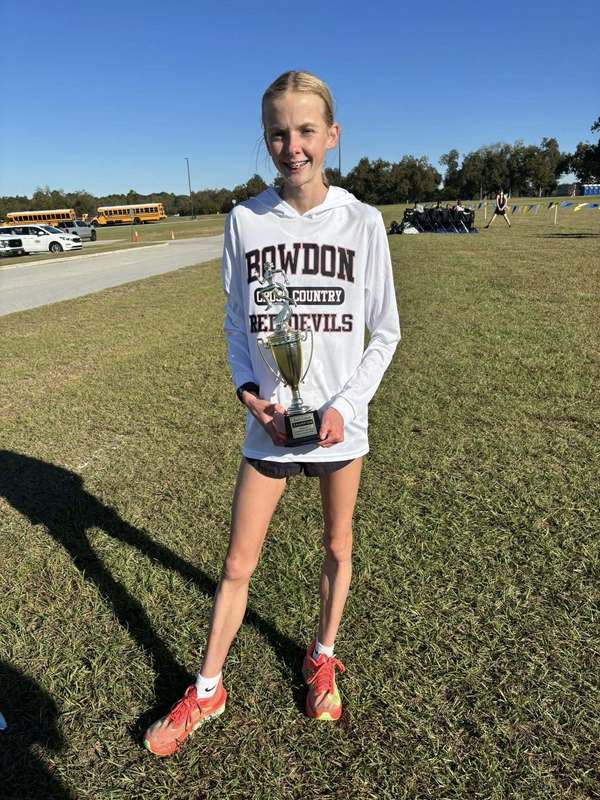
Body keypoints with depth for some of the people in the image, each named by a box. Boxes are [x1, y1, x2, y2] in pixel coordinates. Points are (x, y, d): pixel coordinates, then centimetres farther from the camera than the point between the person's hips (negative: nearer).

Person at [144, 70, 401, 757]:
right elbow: (235, 323, 5)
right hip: (269, 423, 0)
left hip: (340, 422, 0)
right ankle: (206, 689, 31)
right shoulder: (244, 220, -2)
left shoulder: (362, 222, -5)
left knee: (337, 546, 17)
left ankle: (322, 657, 44)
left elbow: (385, 331, 0)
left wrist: (346, 403, -12)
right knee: (237, 563, 9)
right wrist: (248, 390, -10)